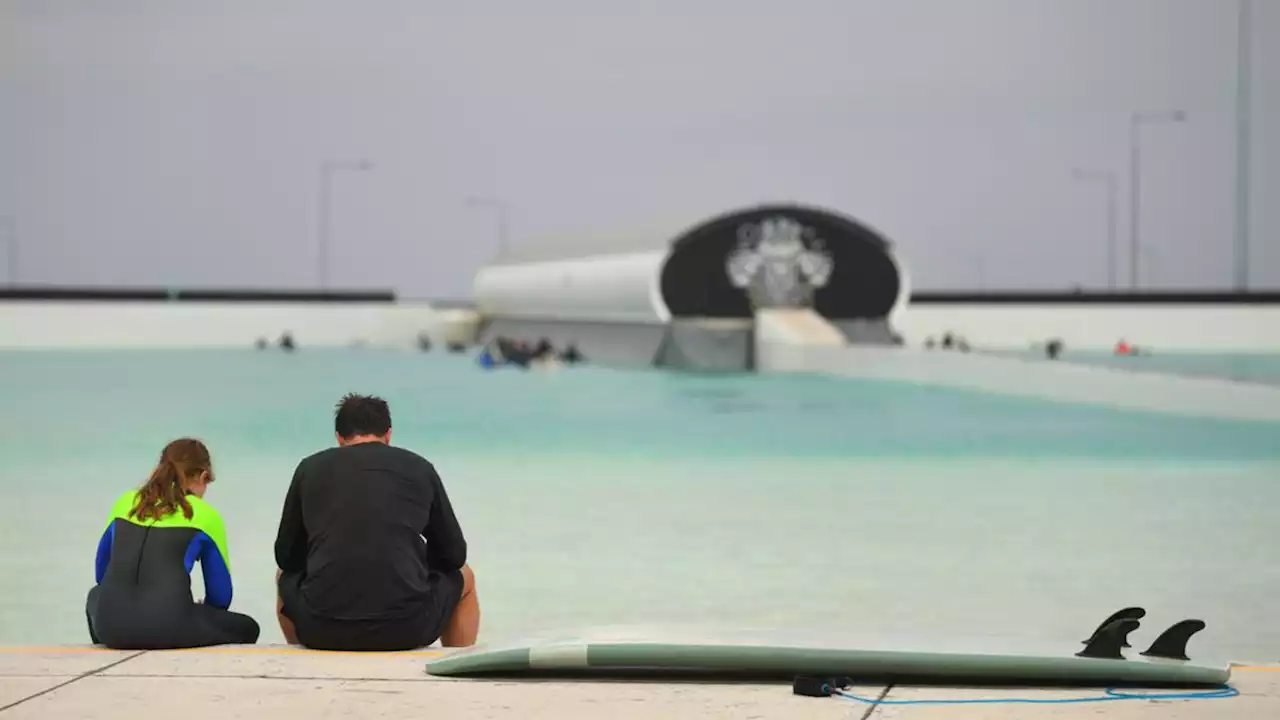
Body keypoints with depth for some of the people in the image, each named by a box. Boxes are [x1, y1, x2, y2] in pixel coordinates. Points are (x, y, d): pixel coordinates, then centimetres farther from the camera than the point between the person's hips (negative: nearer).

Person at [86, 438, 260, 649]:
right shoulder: (205, 515, 12)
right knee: (247, 629, 25)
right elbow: (220, 596, 19)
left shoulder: (126, 502, 21)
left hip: (111, 624, 4)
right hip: (170, 626, -3)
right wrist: (200, 613, 41)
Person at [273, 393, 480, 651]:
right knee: (464, 578, 32)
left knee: (285, 578, 37)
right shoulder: (418, 468, 13)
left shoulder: (311, 468, 13)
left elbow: (287, 557, 22)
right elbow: (453, 555, 20)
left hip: (323, 629, 1)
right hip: (407, 628, -1)